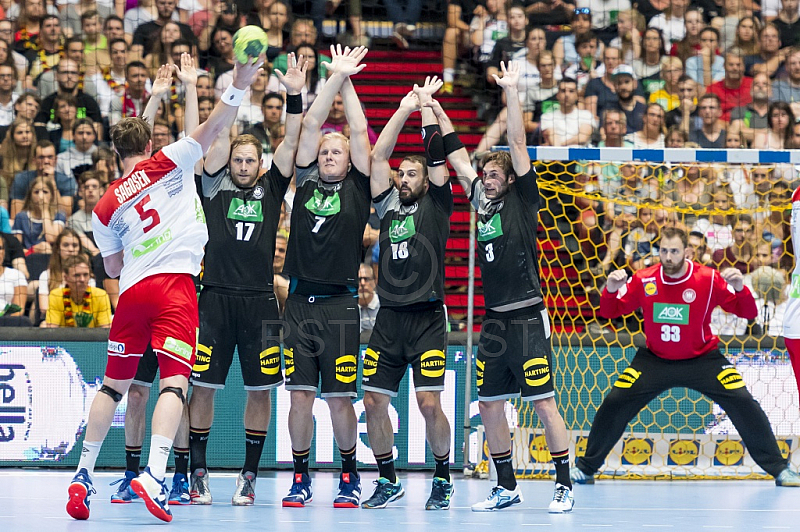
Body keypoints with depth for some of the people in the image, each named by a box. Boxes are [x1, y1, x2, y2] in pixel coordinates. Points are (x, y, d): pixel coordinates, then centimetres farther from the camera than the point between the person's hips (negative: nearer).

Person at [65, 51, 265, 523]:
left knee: (114, 385, 16)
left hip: (132, 290, 4)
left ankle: (83, 475, 18)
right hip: (175, 282, -4)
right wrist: (239, 86, -7)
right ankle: (154, 475, -29)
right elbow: (210, 130, -2)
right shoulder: (166, 165, 8)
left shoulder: (105, 208, 17)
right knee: (175, 381, -12)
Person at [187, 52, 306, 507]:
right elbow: (222, 135, -1)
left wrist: (295, 95, -8)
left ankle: (250, 474, 11)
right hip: (215, 298, -1)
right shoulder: (215, 185, 8)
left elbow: (291, 144, 2)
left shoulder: (271, 189, 10)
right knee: (203, 386, 0)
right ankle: (198, 472, 8)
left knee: (261, 389, 2)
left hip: (260, 301, 1)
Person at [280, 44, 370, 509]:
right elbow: (311, 125, 7)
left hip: (340, 305, -2)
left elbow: (360, 132, 1)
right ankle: (301, 476, 12)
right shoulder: (306, 181, 12)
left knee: (340, 399, 0)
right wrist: (335, 78, 3)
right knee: (300, 396, 2)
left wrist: (347, 82, 4)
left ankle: (350, 475, 14)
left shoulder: (358, 188, 6)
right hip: (301, 301, 2)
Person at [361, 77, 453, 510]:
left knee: (429, 404, -11)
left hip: (427, 318, -4)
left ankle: (443, 479, 6)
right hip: (389, 319, 4)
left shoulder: (436, 205, 7)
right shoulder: (388, 206, 15)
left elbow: (437, 158, -2)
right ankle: (387, 479, 15)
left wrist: (426, 105, 3)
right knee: (373, 403, 0)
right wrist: (404, 110, 7)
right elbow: (378, 157, 9)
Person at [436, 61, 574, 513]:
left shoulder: (523, 200, -1)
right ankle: (507, 488, 17)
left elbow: (518, 147, -9)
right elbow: (457, 156, 21)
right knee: (490, 405, 8)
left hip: (528, 318, -7)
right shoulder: (483, 202, 14)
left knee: (544, 403, -7)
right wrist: (437, 112, 20)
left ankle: (564, 485, -3)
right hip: (494, 320, 7)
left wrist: (511, 93, -13)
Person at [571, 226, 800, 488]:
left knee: (744, 405, -15)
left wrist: (739, 288, -35)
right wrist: (611, 290, -25)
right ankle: (586, 468, 9)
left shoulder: (709, 279, -16)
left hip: (702, 359, -1)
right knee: (614, 404, -10)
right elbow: (609, 312, -4)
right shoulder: (644, 280, -11)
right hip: (655, 360, 1)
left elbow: (748, 313, -14)